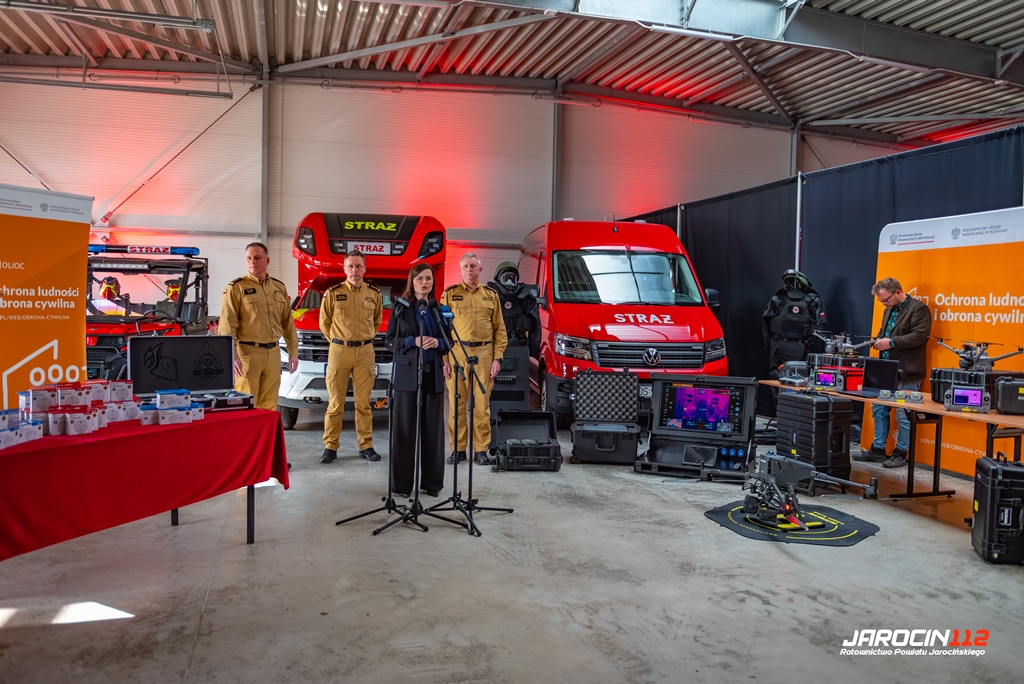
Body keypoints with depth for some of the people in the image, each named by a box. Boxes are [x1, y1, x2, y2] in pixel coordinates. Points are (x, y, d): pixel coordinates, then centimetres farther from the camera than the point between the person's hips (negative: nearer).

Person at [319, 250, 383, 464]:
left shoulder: (374, 293, 5)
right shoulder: (333, 293, -2)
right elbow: (324, 322, 9)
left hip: (365, 352, 2)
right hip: (339, 351, -2)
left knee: (363, 402, 5)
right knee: (335, 403, 1)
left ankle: (366, 446, 13)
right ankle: (330, 447, 10)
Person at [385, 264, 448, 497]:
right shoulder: (400, 307, 4)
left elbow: (449, 341, 12)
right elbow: (389, 340, 0)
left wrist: (438, 343, -9)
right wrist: (413, 341, -15)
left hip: (434, 375, 3)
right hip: (407, 374, -2)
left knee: (433, 428, 3)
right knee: (404, 428, 0)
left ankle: (432, 481, 12)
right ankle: (402, 482, 8)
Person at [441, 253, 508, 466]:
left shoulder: (491, 296, 11)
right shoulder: (449, 294, 6)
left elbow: (500, 330, 9)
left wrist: (498, 358, 0)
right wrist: (444, 359, -4)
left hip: (484, 354, 1)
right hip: (456, 353, -1)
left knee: (482, 403, 2)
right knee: (456, 403, 3)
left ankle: (481, 450, 10)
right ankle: (458, 448, 13)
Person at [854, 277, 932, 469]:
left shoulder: (918, 308, -10)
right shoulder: (889, 310, 16)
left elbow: (920, 336, -19)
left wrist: (892, 342, -23)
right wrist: (879, 340, 5)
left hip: (906, 373, -9)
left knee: (903, 414, -1)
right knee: (879, 409, 11)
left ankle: (900, 453, 10)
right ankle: (878, 450, 20)